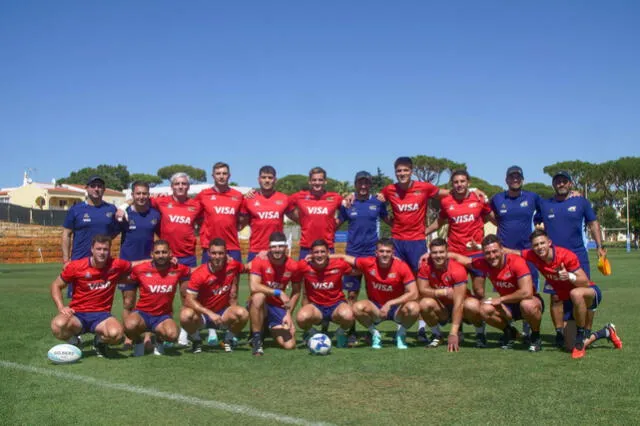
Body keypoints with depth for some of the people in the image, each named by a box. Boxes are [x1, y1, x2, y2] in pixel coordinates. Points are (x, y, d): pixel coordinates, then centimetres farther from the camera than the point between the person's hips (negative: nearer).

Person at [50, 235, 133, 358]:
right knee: (58, 325, -36)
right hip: (78, 314, 0)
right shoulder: (76, 266, -6)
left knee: (116, 333, -34)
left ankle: (100, 341, 7)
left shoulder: (116, 265, -4)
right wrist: (61, 307, -9)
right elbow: (56, 285, 5)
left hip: (102, 315, 0)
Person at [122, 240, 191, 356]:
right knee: (130, 325, -36)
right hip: (142, 313, 0)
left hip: (163, 316, 1)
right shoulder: (140, 270, -7)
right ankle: (138, 342, 3)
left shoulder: (178, 269, -5)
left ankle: (159, 340, 8)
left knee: (172, 334, -33)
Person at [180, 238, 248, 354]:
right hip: (203, 314, -2)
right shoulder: (199, 274, -20)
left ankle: (229, 339, 4)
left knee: (243, 314, -28)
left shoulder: (233, 265, -10)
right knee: (186, 315, -34)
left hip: (223, 313, 2)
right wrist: (210, 314, -33)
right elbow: (189, 300, -23)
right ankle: (196, 341, 0)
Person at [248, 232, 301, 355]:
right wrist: (279, 292, -28)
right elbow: (253, 287, -29)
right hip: (260, 305, -3)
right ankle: (256, 339, -22)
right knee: (259, 296, -39)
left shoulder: (293, 265, -7)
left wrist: (288, 313, -4)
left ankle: (273, 329, 24)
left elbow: (296, 292, 6)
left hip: (279, 307, 3)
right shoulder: (259, 261, -15)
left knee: (290, 345, -12)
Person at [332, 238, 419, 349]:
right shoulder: (368, 263, -13)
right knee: (358, 307, -30)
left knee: (413, 308, -32)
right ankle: (375, 334, 0)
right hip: (375, 308, 1)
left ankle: (401, 334, 2)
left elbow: (414, 294, -20)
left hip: (396, 308, -1)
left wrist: (390, 304, -26)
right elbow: (343, 257, 0)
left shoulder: (402, 266, -17)